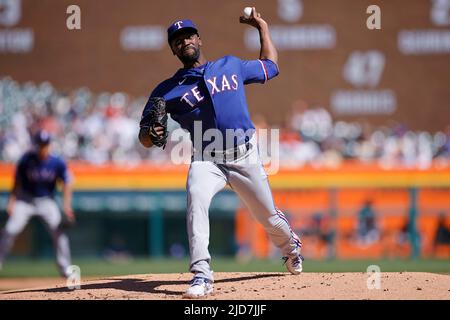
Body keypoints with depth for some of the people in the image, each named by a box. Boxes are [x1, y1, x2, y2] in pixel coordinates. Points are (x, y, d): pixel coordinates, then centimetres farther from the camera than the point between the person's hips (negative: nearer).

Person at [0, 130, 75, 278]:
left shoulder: (57, 162, -14)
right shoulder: (27, 160, -15)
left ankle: (65, 267, -3)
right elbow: (17, 182, -4)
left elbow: (66, 183, -9)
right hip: (26, 200, 0)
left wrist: (67, 205, -22)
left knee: (58, 231, -12)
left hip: (46, 201, 0)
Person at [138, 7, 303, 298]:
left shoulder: (231, 66, 8)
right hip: (206, 160, -2)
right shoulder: (168, 91, 0)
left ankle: (291, 247, 47)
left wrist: (262, 26, 22)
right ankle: (202, 274, -36)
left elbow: (270, 66, 23)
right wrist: (152, 135, -24)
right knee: (196, 198, -32)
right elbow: (145, 137, 0)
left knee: (269, 217, 11)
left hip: (245, 157, 2)